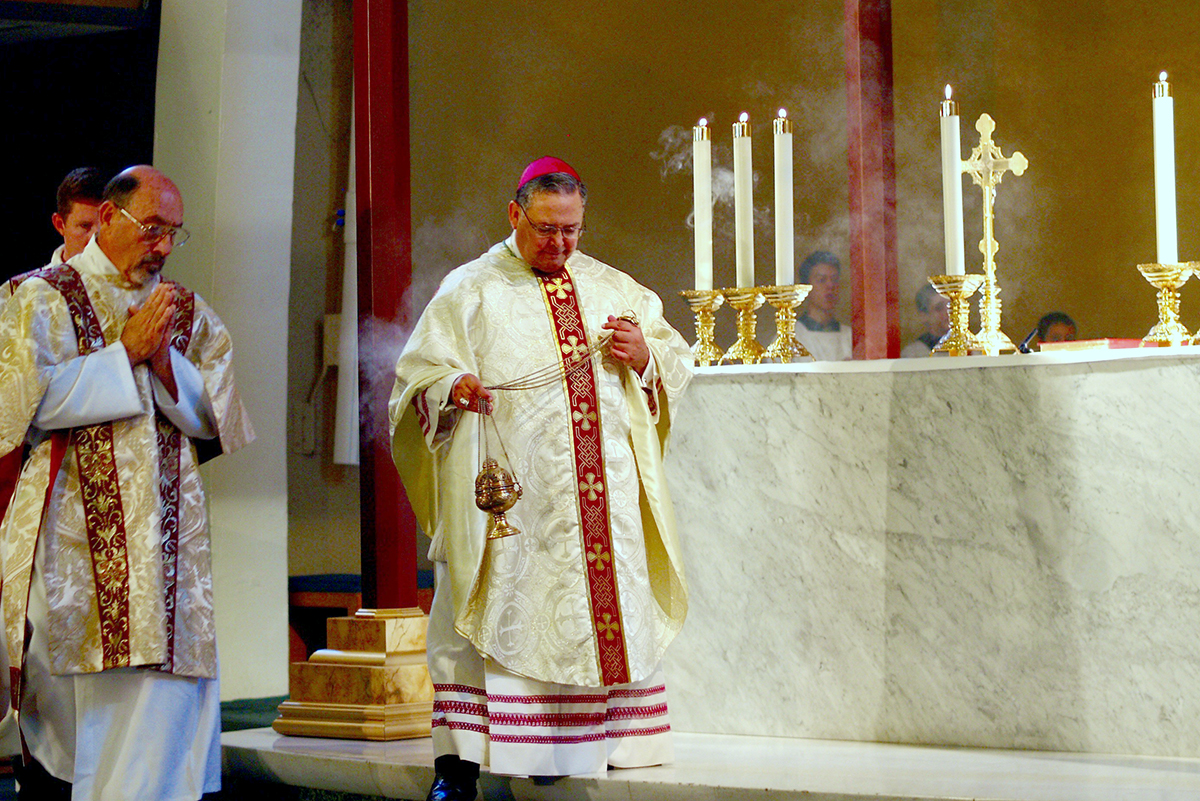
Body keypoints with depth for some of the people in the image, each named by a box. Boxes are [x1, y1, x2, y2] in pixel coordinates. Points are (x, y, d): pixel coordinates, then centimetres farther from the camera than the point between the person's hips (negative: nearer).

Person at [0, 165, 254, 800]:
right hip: (70, 533, -3)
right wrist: (125, 352, -9)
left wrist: (163, 361, -8)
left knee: (162, 696, -6)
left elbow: (215, 420, 8)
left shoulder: (190, 316, 15)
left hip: (164, 534, 3)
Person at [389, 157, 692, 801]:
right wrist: (454, 386, -22)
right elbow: (418, 374, 0)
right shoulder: (471, 290, 6)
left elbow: (677, 364, 20)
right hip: (511, 494, -4)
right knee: (494, 613, -9)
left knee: (608, 605, 1)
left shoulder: (614, 289, 16)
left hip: (607, 494, 4)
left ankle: (600, 744, 8)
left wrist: (644, 356, -3)